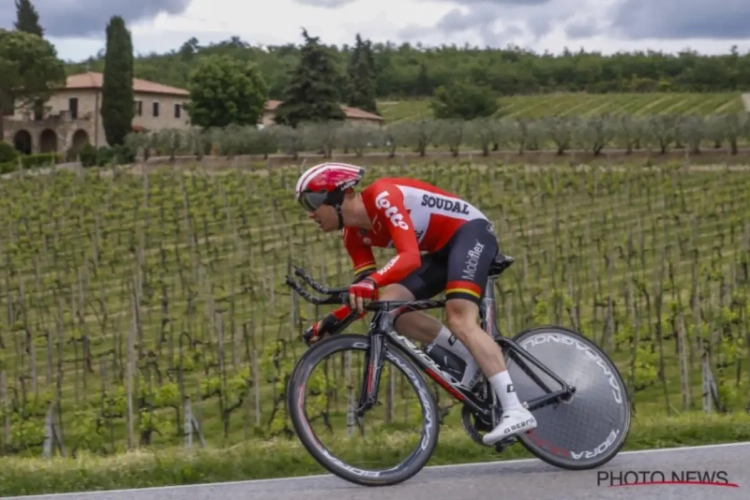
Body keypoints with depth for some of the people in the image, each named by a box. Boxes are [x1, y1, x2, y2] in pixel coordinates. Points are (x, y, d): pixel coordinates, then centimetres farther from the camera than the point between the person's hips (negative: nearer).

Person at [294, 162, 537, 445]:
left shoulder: (382, 196, -25)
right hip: (443, 249, 9)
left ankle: (516, 411, -31)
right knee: (387, 305, -9)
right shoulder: (354, 234, 1)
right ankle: (471, 356, -3)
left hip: (471, 232, -9)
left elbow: (410, 256, -37)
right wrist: (332, 321, -11)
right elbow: (365, 295, 2)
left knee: (459, 319, -26)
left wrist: (371, 282, -52)